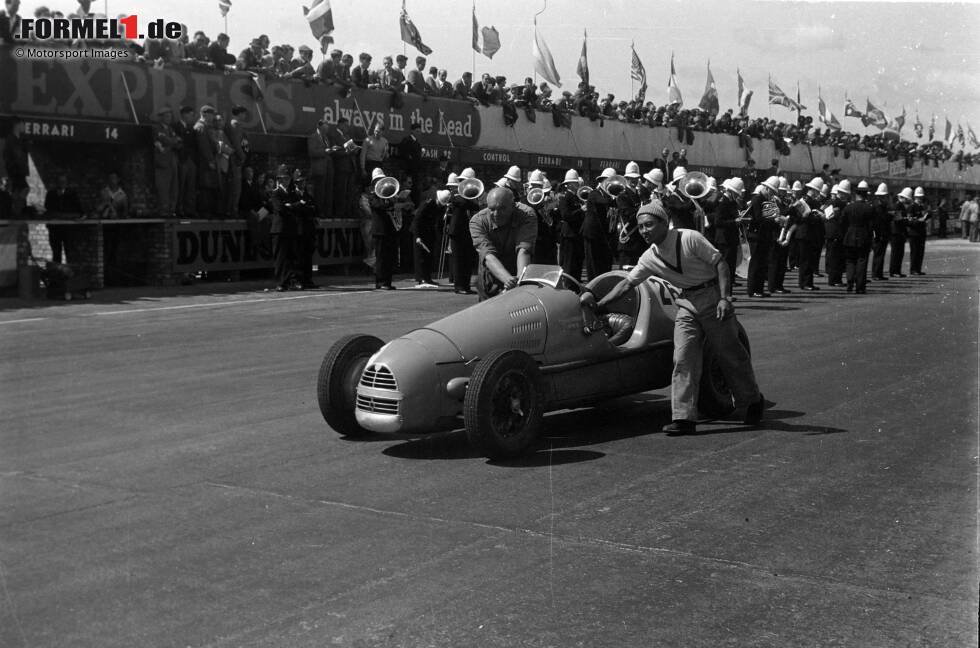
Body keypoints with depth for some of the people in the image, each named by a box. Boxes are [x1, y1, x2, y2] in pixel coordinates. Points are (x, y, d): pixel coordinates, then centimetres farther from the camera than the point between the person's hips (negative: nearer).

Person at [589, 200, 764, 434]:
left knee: (730, 354, 4)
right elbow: (626, 283, 7)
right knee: (683, 358, -8)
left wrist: (724, 298, -24)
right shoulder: (649, 258, 0)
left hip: (712, 297, -5)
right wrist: (597, 303, -1)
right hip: (687, 303, 5)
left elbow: (720, 263, -15)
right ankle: (684, 418, -10)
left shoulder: (689, 238, -16)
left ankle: (753, 401, 27)